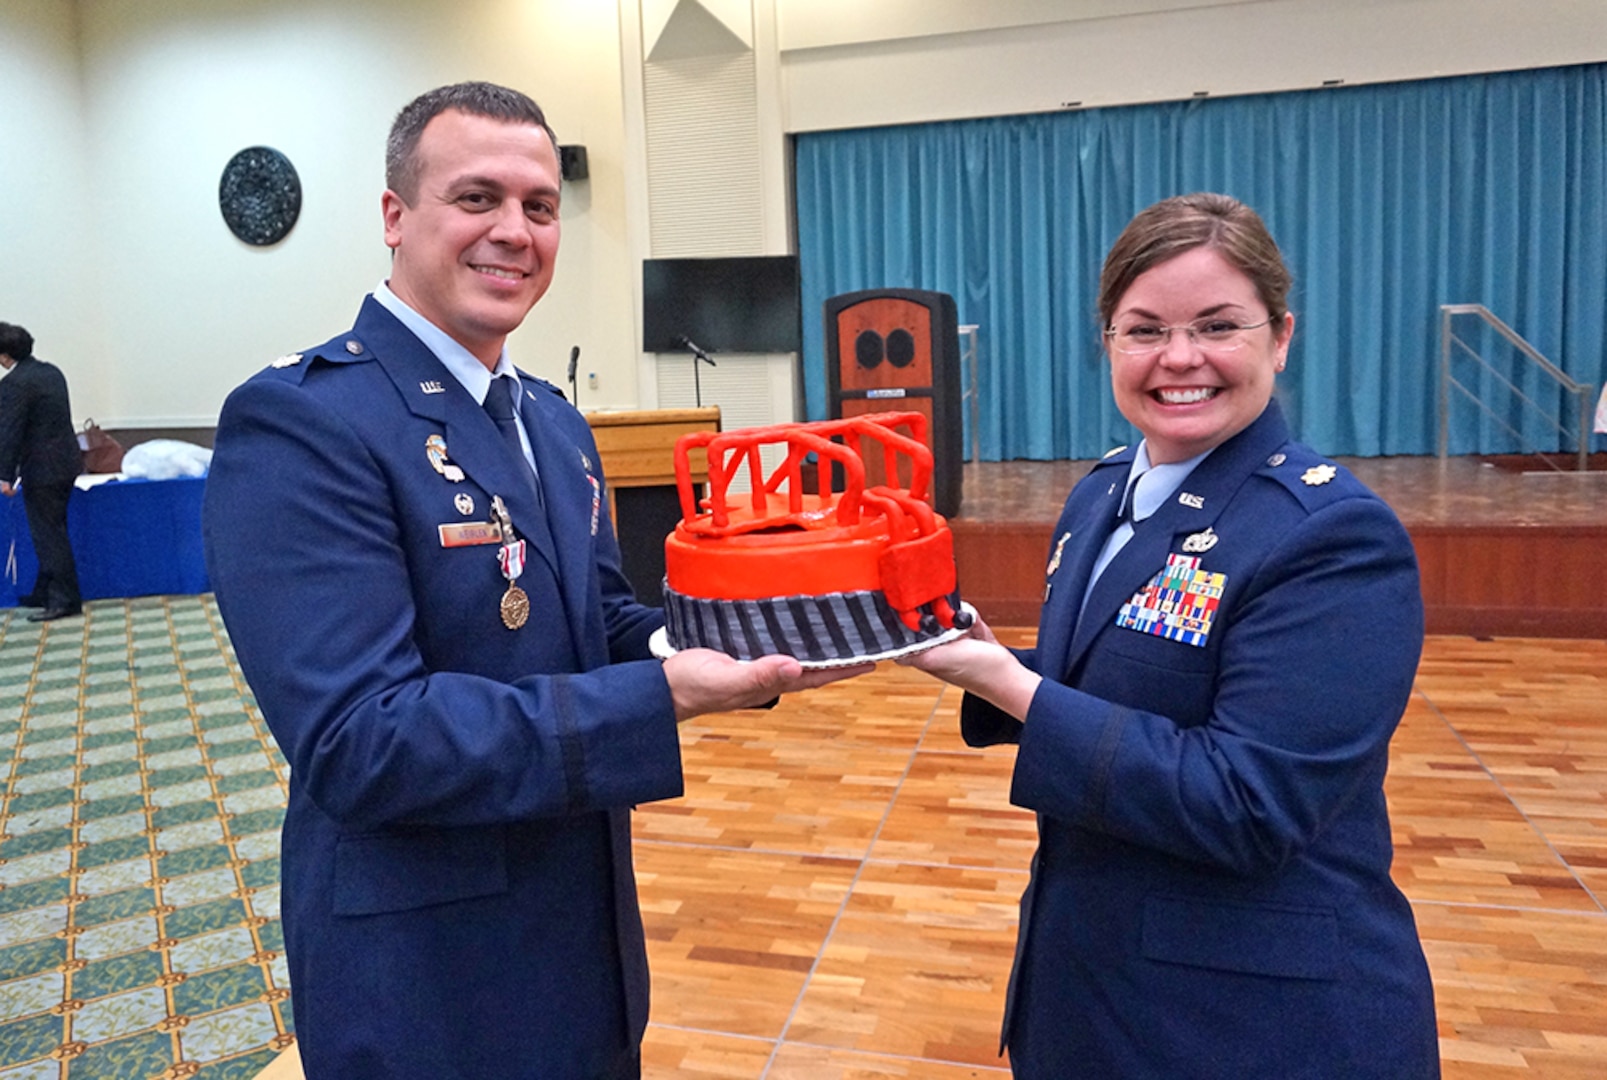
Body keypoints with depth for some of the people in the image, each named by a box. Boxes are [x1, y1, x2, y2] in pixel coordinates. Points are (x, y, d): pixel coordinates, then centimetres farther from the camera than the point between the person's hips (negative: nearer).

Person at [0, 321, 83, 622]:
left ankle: (65, 600, 0)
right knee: (51, 531, 17)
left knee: (49, 535, -3)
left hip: (42, 469, -9)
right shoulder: (51, 372, 10)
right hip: (65, 461, 9)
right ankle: (46, 591, 26)